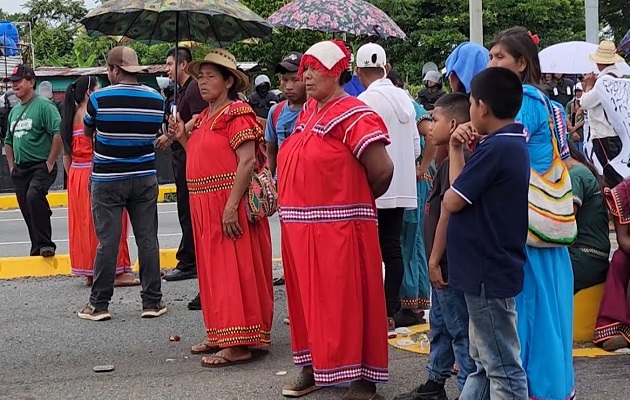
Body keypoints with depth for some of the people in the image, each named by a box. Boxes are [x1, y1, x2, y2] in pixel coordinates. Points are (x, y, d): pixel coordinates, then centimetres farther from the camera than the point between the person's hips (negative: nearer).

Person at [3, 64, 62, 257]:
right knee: (28, 212, 9)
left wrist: (50, 163, -17)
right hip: (20, 169, 8)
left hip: (41, 167, -8)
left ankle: (45, 244, -24)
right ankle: (37, 249, 21)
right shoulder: (14, 111, 17)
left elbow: (59, 134, -18)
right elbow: (8, 140, 27)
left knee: (34, 196, -31)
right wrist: (12, 165, 16)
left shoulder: (44, 105, -8)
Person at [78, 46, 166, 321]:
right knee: (147, 240, 6)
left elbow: (87, 132, 9)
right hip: (145, 178, 2)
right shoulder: (156, 99, 0)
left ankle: (99, 304, 7)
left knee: (107, 242, 1)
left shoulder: (99, 98, -8)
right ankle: (152, 302, 10)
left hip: (107, 180, -2)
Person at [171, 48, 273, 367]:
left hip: (228, 205, -9)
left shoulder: (237, 114, -11)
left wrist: (232, 206, -25)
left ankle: (238, 344, -5)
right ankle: (221, 334, 23)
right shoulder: (204, 117, 17)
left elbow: (247, 161, -20)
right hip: (204, 205, 9)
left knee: (234, 270, -7)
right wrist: (183, 136, 7)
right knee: (214, 270, 14)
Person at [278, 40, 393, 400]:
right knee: (308, 298, 14)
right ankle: (315, 366, 26)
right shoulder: (309, 112, 13)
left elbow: (382, 171, -17)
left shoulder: (354, 116, -13)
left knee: (347, 300, -2)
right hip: (300, 226, 8)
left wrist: (357, 200, -1)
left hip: (338, 227, -8)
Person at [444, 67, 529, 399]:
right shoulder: (513, 144, 10)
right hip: (491, 268, 10)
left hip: (488, 272, -10)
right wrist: (458, 150, 2)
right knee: (485, 362, 18)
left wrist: (455, 150, 3)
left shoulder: (494, 149, -20)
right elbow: (467, 192, 11)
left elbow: (452, 202, -14)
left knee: (503, 368, -3)